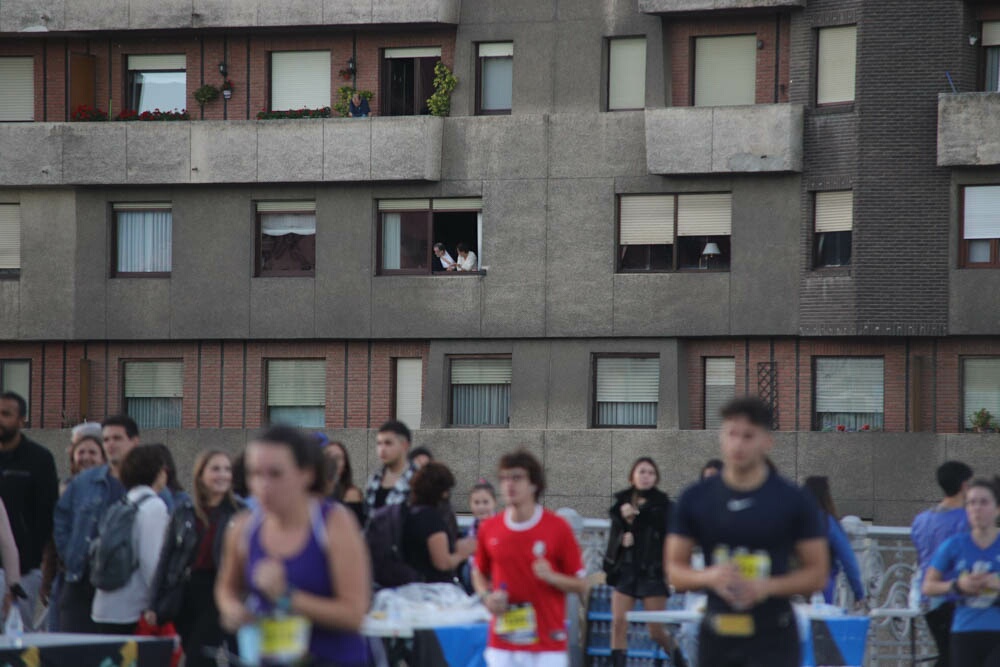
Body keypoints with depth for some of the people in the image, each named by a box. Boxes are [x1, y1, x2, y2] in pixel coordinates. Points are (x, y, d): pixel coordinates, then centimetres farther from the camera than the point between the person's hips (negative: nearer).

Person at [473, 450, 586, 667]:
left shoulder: (558, 528, -4)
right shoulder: (488, 529, 5)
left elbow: (580, 584, 0)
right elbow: (479, 573, 21)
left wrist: (551, 577, -18)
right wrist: (486, 597, 0)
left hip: (547, 644, -3)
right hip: (502, 643, 3)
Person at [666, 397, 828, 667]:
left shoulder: (794, 501, -3)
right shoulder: (695, 500, 3)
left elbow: (817, 574, 0)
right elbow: (675, 571, 6)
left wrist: (767, 586, -17)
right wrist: (709, 576, -15)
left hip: (772, 637, -3)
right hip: (717, 638, 3)